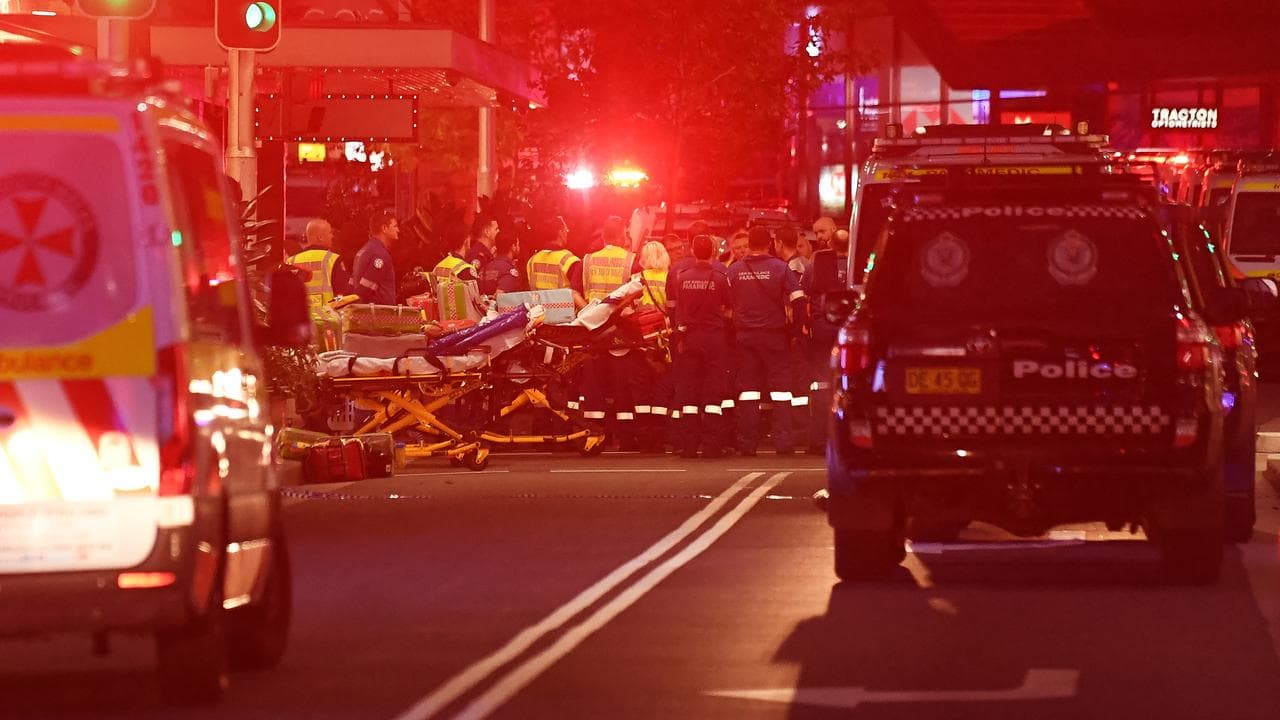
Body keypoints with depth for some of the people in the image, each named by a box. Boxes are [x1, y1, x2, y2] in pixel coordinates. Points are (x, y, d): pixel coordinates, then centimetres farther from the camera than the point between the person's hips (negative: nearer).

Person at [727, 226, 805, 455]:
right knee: (779, 385, 3)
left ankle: (747, 442, 4)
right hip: (774, 333, -2)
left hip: (745, 335, 2)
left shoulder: (734, 270, 0)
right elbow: (797, 299, -9)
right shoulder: (780, 268, -5)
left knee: (748, 386, 6)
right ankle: (783, 439, -4)